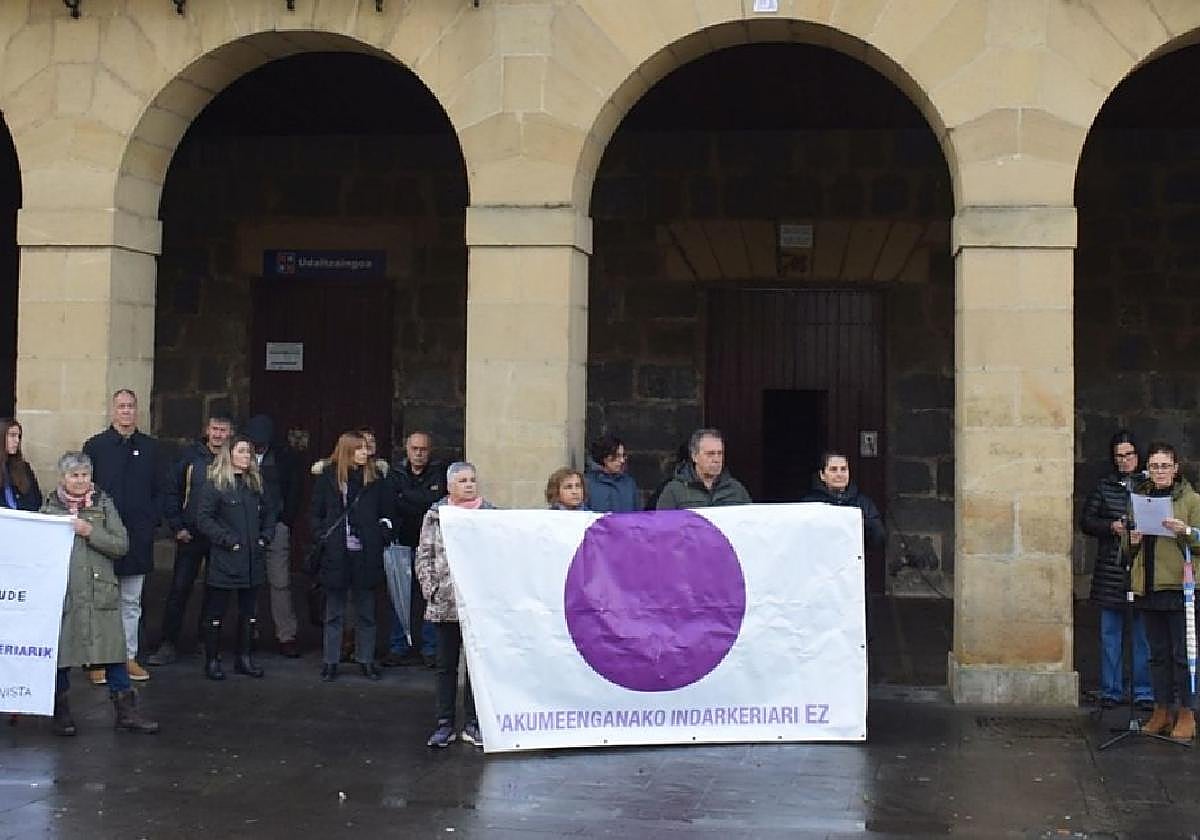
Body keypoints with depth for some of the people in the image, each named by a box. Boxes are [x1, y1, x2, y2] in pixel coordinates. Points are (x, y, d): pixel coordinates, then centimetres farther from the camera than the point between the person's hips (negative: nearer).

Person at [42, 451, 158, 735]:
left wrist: (91, 533, -11)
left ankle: (126, 711, 5)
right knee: (60, 651, 5)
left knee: (114, 651, -1)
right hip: (61, 591, 0)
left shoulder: (104, 504, 7)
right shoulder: (50, 506, 8)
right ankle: (60, 711, 19)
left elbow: (122, 546, -1)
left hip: (101, 592, 0)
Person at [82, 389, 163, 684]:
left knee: (131, 602, 10)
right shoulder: (95, 446, 0)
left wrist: (151, 520, -1)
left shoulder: (150, 447, 8)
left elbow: (158, 491, 11)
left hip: (138, 537, 3)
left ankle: (129, 656, 17)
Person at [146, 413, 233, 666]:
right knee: (179, 588, -2)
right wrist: (177, 527, -3)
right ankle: (168, 644, 4)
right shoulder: (191, 456, 0)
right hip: (191, 536, -1)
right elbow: (172, 492, 4)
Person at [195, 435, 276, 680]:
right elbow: (203, 519, -12)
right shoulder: (214, 484, -6)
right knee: (216, 612, 1)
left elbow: (269, 513, 22)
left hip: (252, 560, 6)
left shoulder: (255, 484, 13)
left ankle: (245, 658, 22)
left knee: (250, 612, 11)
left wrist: (265, 537, 7)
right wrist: (227, 540, -16)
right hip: (223, 560, -6)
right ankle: (212, 660, 11)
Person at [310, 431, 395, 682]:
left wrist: (382, 537, -2)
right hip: (335, 555, -1)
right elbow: (315, 514, 6)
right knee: (334, 612, 7)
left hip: (365, 555, 1)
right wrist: (322, 537, -5)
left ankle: (366, 660, 17)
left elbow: (388, 513, 9)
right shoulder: (327, 478, 3)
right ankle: (330, 661, 14)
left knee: (366, 612, 8)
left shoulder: (375, 479, 5)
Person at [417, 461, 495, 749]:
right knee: (446, 664, 7)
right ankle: (445, 724, 14)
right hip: (445, 603, 0)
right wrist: (430, 590, -5)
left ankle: (473, 724, 14)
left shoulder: (490, 514, 3)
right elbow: (424, 556, 5)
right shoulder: (436, 515, 4)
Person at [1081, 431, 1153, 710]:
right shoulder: (1104, 487, 8)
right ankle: (1110, 690, 14)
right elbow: (1086, 521, 7)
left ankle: (1144, 692, 10)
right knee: (1110, 632, 6)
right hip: (1110, 569, 2)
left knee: (1143, 632, 1)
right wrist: (1111, 526, -9)